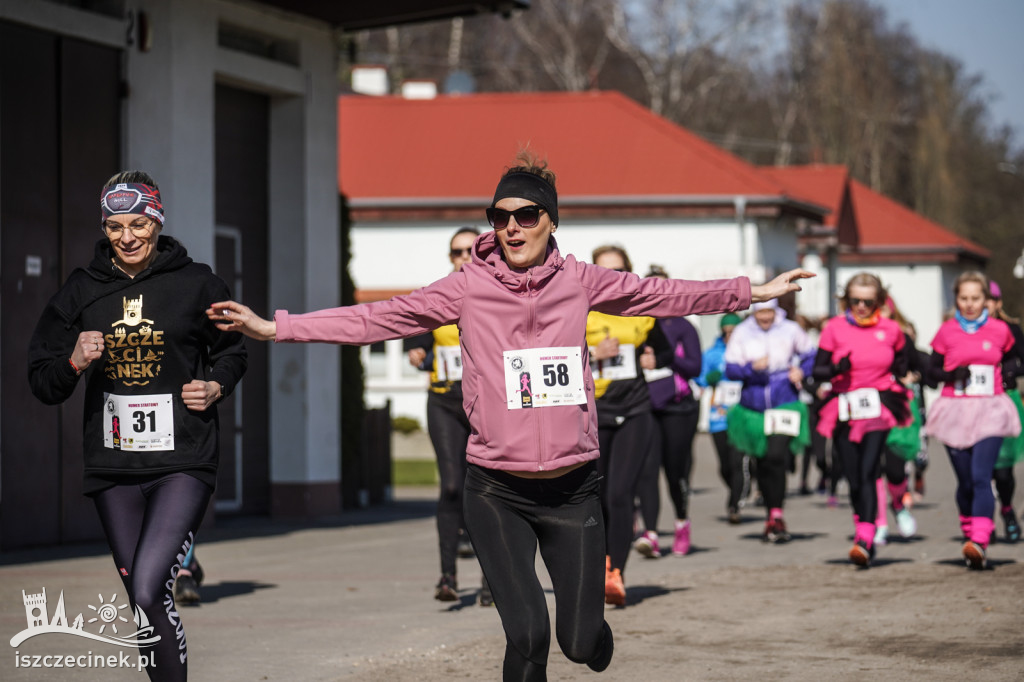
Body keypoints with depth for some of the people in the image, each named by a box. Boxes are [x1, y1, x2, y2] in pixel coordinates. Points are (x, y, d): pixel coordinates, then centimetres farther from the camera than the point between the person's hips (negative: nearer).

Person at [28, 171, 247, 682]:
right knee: (142, 602, 10)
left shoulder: (196, 284, 0)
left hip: (183, 463, -4)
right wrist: (76, 362, -11)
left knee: (147, 594, -19)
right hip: (112, 468, 4)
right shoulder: (81, 291, 6)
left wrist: (216, 387, -4)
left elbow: (231, 351, 16)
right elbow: (43, 384, 9)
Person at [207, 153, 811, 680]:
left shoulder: (578, 282, 2)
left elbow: (663, 295, 11)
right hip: (498, 492, -2)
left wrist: (753, 291, 14)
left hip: (574, 487, 2)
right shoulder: (468, 288, -3)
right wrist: (274, 328, -12)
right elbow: (378, 318, -6)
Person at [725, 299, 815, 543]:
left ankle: (776, 516, -16)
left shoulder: (791, 330, 1)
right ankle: (772, 515, 22)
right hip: (753, 402, 2)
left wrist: (801, 371, -4)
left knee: (777, 456, -19)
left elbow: (810, 355, 15)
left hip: (785, 402, -2)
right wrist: (752, 367, -19)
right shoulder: (742, 333, 2)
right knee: (762, 461, 8)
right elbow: (730, 369, -2)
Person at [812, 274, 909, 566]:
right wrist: (836, 369, -16)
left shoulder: (890, 330, 5)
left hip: (878, 409, -2)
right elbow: (817, 370, 2)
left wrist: (900, 375, 7)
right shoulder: (834, 328, 2)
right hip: (844, 410, 2)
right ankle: (863, 532, 23)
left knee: (868, 473, -17)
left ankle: (865, 542, -24)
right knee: (854, 479, 5)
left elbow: (901, 361, 24)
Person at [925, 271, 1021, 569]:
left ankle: (979, 543, -26)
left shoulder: (1000, 330, 4)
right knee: (965, 481, 6)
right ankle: (968, 533, 24)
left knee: (980, 476, -17)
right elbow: (932, 371, 9)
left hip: (989, 411, -2)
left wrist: (1010, 370, 1)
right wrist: (951, 374, -11)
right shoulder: (947, 332, 4)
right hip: (955, 411, 2)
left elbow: (1010, 357, 22)